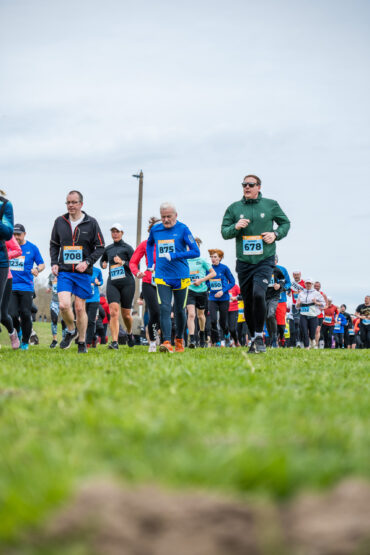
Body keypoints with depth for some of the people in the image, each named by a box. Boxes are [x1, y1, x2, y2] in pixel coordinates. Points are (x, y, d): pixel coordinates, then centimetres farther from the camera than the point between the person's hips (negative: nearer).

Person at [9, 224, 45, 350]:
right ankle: (17, 331, 23)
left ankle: (25, 342, 14)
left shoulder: (32, 248, 3)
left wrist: (37, 269, -12)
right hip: (10, 286, 1)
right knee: (12, 314, -10)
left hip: (26, 286, -1)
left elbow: (42, 264, 9)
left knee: (25, 315, -4)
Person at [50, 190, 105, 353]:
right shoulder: (59, 222, 5)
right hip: (64, 272, 1)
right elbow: (54, 244, 18)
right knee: (64, 305, -16)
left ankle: (82, 342, 19)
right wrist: (54, 263, 4)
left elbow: (100, 247, 2)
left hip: (83, 273, -1)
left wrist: (87, 262, -12)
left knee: (80, 308, 3)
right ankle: (71, 331, 12)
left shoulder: (91, 223, -2)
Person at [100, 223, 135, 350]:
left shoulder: (127, 248, 0)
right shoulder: (108, 249, 14)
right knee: (113, 312, -15)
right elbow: (103, 260, 33)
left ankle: (129, 333, 36)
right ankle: (114, 342, -20)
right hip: (112, 283, 3)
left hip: (127, 283, -3)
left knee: (126, 314, 5)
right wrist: (103, 264, 10)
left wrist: (122, 262, -17)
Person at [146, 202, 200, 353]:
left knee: (179, 310, 10)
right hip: (162, 277, 2)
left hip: (180, 277, -2)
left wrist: (174, 256, -16)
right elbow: (149, 244, 29)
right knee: (164, 309, -12)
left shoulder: (182, 229, -7)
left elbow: (195, 252, -9)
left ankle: (179, 340, 29)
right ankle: (166, 342, -20)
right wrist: (150, 263, 18)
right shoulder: (155, 230, 6)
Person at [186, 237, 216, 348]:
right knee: (191, 314, -17)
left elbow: (213, 273, 2)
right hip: (189, 290, -1)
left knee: (200, 315, 16)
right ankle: (192, 339, -23)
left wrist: (201, 280, -9)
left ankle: (202, 333, 42)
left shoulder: (202, 261, 0)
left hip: (201, 290, 1)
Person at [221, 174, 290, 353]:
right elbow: (224, 232, 8)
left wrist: (276, 234, -3)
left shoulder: (270, 205, 5)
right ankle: (253, 339, 21)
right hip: (244, 262, 3)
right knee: (248, 302, 6)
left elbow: (285, 223, 16)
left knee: (258, 294, -23)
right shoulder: (234, 208, 8)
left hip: (265, 260, -3)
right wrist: (235, 227, -12)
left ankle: (259, 336, -9)